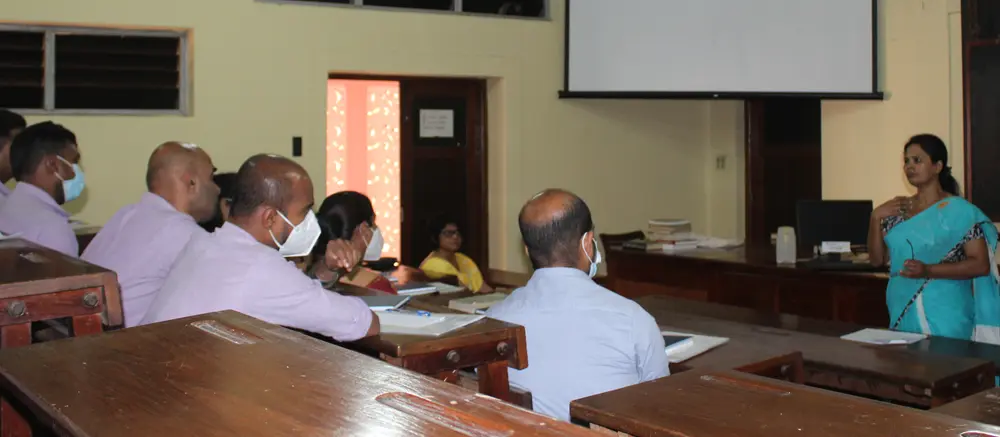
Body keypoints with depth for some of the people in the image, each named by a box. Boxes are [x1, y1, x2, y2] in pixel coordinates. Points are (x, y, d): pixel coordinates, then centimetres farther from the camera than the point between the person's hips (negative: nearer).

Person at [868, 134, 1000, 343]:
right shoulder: (898, 210, 8)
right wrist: (876, 218, -7)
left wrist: (928, 271, -22)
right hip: (903, 315, 5)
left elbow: (981, 265, -11)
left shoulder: (960, 211, -6)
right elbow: (878, 259, 8)